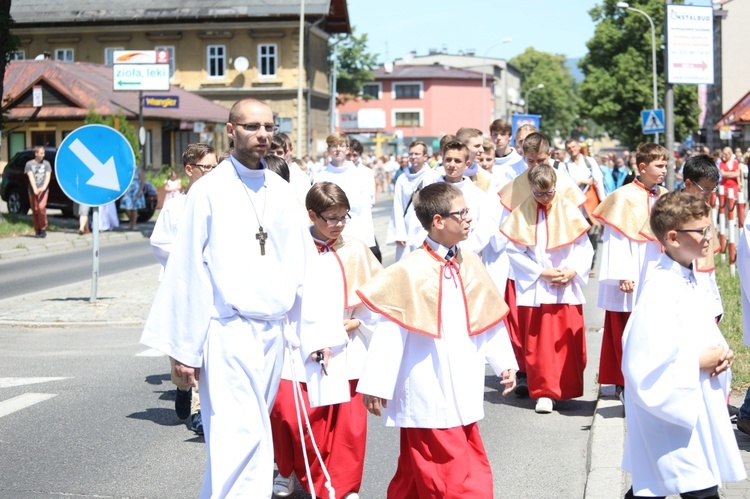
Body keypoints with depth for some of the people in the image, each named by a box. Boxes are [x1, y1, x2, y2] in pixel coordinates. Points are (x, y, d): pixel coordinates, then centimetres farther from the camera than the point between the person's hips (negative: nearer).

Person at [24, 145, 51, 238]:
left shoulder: (46, 163, 9)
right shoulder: (29, 164, 6)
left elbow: (48, 176, 3)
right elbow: (31, 177, -3)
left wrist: (44, 187, -14)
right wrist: (35, 189, -17)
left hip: (43, 190, -1)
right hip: (33, 191, 1)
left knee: (41, 208, -19)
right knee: (35, 210, 0)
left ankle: (43, 229, -8)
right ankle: (37, 231, 9)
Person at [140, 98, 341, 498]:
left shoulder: (282, 192, 10)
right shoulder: (209, 191, -4)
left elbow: (301, 267, 12)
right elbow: (188, 271, -5)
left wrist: (314, 331, 8)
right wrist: (183, 347, -6)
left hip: (273, 333, 5)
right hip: (228, 333, -5)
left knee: (248, 434, 12)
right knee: (244, 437, -12)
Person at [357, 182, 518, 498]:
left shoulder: (471, 265, 6)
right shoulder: (411, 271, -14)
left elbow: (490, 317, 15)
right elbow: (390, 331, -12)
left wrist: (504, 363, 15)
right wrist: (376, 385, -11)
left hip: (462, 394, 6)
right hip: (428, 397, -6)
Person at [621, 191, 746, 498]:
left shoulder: (686, 280, 8)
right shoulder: (661, 290, -23)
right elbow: (644, 366, -29)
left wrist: (719, 353, 1)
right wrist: (698, 362, -18)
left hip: (694, 410, 10)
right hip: (672, 415, -10)